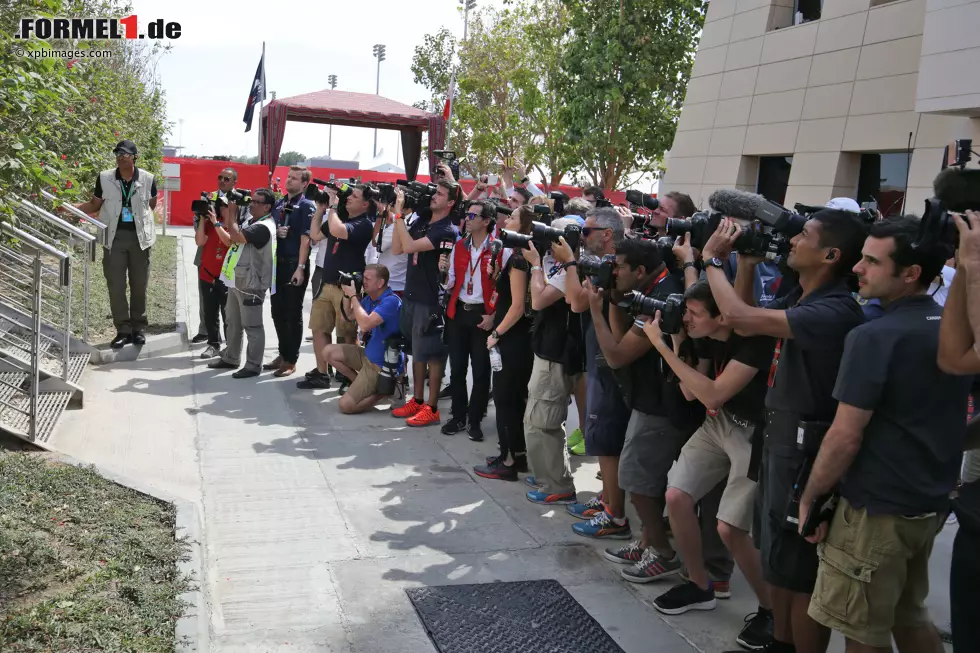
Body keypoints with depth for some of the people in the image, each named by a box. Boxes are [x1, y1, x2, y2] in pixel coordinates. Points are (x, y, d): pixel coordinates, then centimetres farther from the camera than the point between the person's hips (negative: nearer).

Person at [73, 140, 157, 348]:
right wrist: (71, 207, -6)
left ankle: (139, 328, 18)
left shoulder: (147, 179, -4)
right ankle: (123, 330, 8)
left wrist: (141, 218, 7)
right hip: (114, 237, 0)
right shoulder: (104, 178, -3)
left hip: (139, 236, 0)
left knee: (139, 285, 8)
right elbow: (94, 205, 6)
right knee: (116, 286, -1)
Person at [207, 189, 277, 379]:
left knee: (252, 326, -2)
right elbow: (229, 241, 16)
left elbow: (236, 236, -28)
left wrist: (232, 213, -16)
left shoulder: (264, 227, -18)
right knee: (233, 322, 18)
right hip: (236, 280, 10)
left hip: (250, 284, -10)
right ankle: (230, 358, 30)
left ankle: (253, 365, 4)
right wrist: (215, 222, 5)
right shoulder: (250, 220, 14)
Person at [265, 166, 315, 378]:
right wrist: (275, 231, -3)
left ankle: (291, 360, 8)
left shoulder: (307, 206, -7)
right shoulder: (278, 204, 14)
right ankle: (283, 354, 25)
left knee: (293, 314, 0)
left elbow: (305, 239, -14)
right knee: (277, 312, 12)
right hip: (277, 263, 7)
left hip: (295, 265, -7)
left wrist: (300, 267, -20)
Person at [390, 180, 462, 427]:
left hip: (432, 299, -8)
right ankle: (417, 400, 26)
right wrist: (399, 214, -3)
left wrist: (398, 213, -19)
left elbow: (409, 246, -24)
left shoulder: (447, 231, -16)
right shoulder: (420, 221, 9)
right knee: (417, 351, 15)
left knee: (432, 354, 0)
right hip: (412, 295, 8)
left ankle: (432, 408, 7)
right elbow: (397, 248, 3)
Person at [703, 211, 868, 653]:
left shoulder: (833, 311, -24)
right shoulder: (801, 298, 6)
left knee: (801, 572, 2)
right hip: (782, 438, 10)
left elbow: (739, 317, -31)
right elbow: (746, 324, 14)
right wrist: (745, 263, 4)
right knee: (779, 559, 21)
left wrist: (712, 259, -15)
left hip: (806, 450, -10)